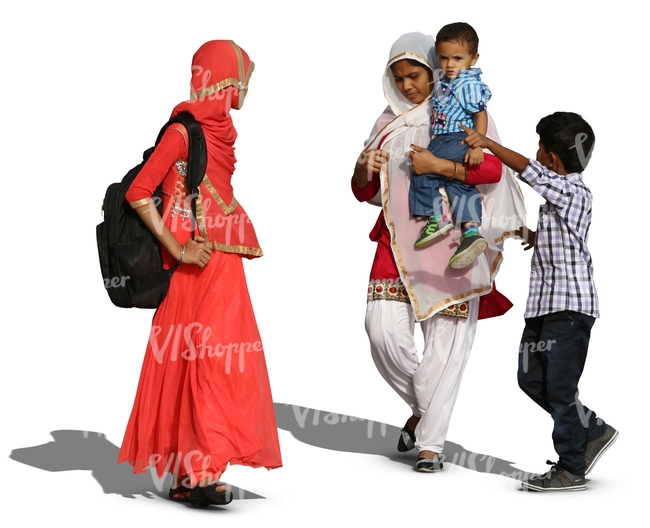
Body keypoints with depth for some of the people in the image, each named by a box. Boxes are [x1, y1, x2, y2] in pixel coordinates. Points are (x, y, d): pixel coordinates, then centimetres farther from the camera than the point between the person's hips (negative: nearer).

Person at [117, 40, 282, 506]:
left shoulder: (219, 131, 15)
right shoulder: (184, 131, -10)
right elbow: (139, 193, -16)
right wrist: (176, 249, -16)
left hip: (223, 261, 8)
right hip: (199, 265, -8)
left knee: (201, 362, 8)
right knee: (209, 357, -13)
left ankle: (187, 474, 12)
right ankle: (200, 471, -15)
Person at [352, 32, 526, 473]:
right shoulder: (389, 123, 16)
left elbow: (492, 169, -12)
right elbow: (367, 193, 16)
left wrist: (439, 166, -23)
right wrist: (363, 172, -6)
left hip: (451, 242, -4)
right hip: (398, 239, 4)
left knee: (446, 340, -6)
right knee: (384, 328, -10)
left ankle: (430, 443, 0)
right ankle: (422, 407, 14)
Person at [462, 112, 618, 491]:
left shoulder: (573, 192, -14)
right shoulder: (560, 194, 16)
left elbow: (528, 171, -27)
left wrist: (487, 143, -22)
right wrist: (537, 237, 25)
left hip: (571, 306, -10)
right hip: (544, 304, 10)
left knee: (560, 386, -5)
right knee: (531, 378, 12)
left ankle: (572, 469, 5)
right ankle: (594, 433, 23)